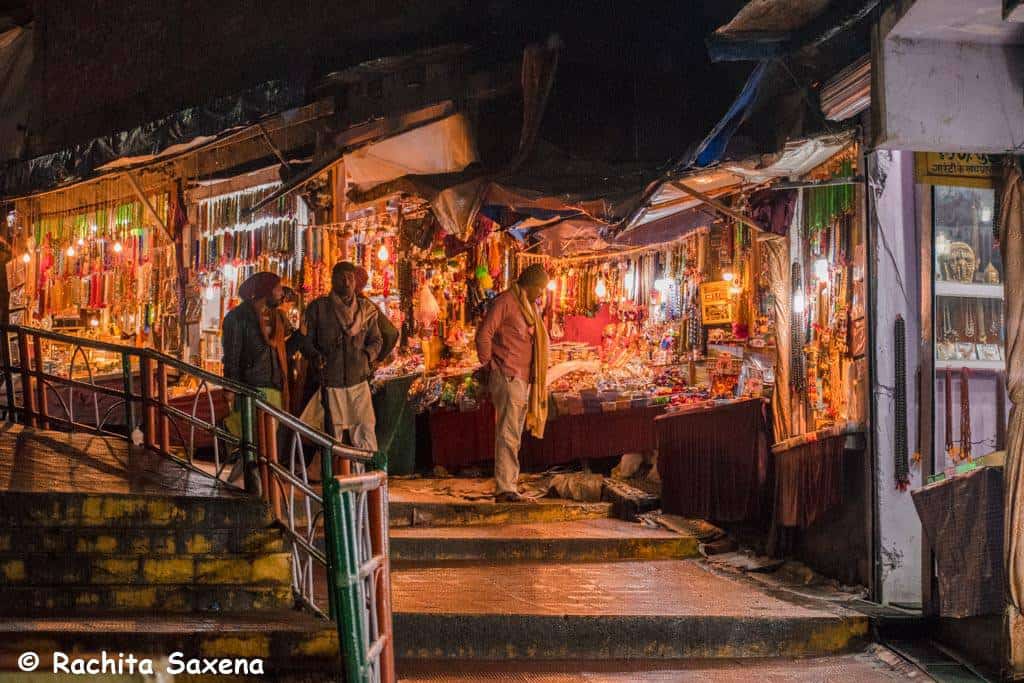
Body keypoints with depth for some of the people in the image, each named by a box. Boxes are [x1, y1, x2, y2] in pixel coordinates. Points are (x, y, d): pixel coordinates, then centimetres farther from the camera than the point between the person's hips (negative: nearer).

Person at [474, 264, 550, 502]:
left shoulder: (530, 307, 19)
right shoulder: (505, 301, -9)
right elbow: (484, 334, -14)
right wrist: (487, 365, -8)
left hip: (524, 379, 9)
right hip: (507, 377, -9)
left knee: (513, 436, 12)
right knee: (508, 435, -11)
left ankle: (510, 486, 17)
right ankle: (504, 489, -12)